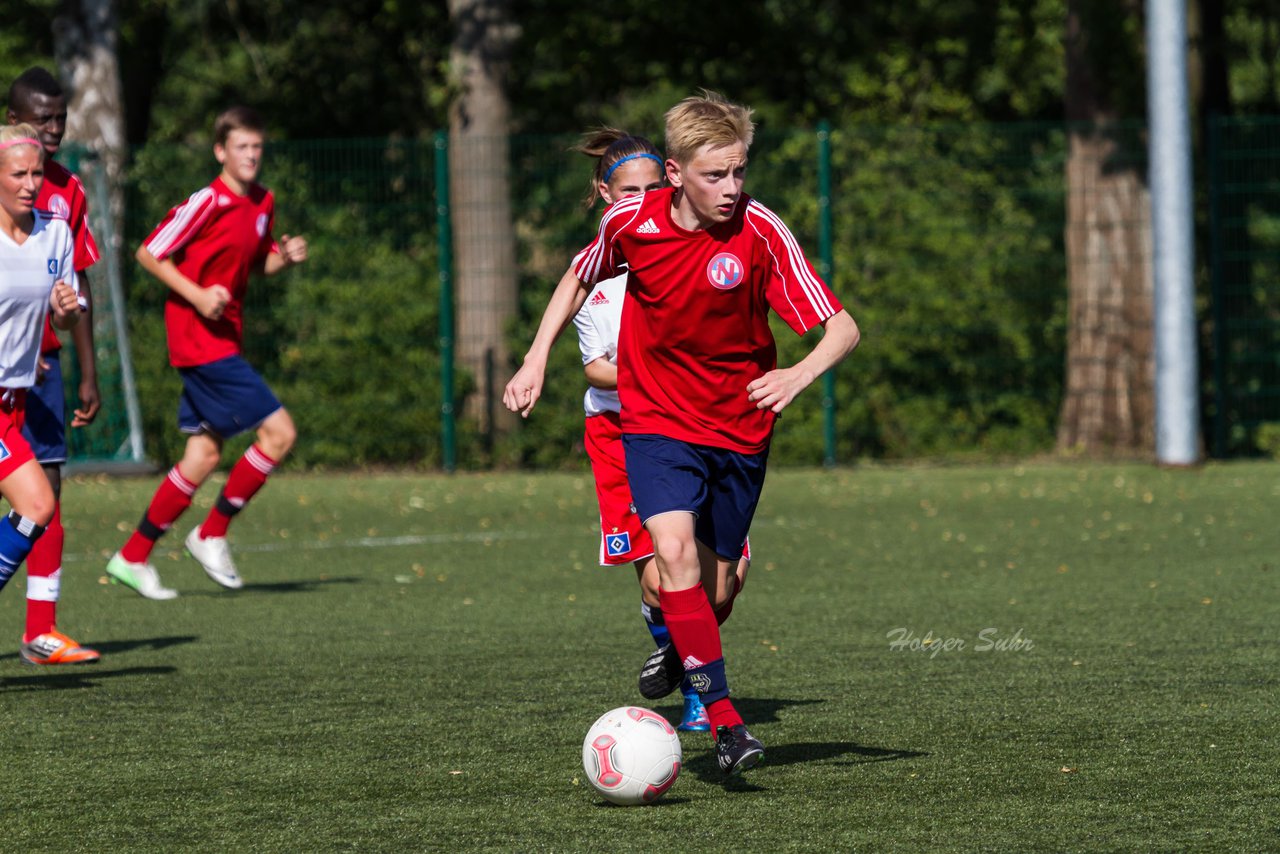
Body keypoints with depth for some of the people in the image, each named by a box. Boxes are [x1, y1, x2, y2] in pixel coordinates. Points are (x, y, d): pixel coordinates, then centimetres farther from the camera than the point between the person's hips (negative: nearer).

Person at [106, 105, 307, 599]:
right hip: (200, 341, -9)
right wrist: (198, 294, -20)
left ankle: (133, 557, 14)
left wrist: (284, 258, 1)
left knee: (204, 454, 9)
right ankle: (212, 535, 0)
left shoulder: (263, 204, 10)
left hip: (222, 341, 9)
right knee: (279, 431, -11)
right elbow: (149, 254, -11)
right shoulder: (208, 202, -14)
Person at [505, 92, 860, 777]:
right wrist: (536, 359, 4)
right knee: (673, 551, -23)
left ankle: (680, 651, 45)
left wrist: (799, 374, -37)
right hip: (655, 419, 0)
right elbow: (579, 278, 11)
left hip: (739, 429, 0)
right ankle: (725, 720, -21)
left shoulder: (760, 232, -18)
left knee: (715, 586, 9)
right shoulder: (630, 223, -12)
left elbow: (841, 328, -18)